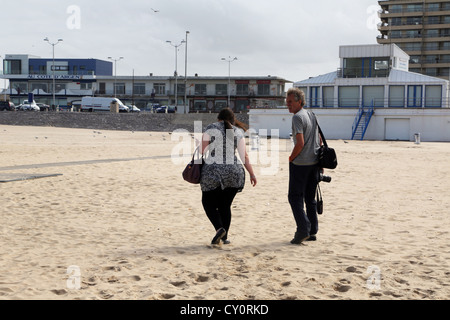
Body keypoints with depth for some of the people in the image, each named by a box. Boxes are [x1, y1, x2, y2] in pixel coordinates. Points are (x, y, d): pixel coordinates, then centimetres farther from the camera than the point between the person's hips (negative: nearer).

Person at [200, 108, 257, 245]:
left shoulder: (211, 128, 1)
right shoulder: (238, 132, 8)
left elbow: (202, 150, -3)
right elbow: (244, 156, 5)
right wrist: (252, 174, 10)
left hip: (213, 171, -3)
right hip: (233, 173, 3)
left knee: (208, 203, 10)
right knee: (225, 205, 14)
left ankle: (219, 228, -12)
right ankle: (225, 237, 13)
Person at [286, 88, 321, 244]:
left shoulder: (297, 117, -15)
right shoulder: (312, 115, 12)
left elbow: (300, 143, -23)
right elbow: (319, 140, 18)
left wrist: (291, 158, -8)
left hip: (300, 164, -8)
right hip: (315, 162, 8)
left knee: (295, 197, -1)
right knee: (310, 198, 13)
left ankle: (303, 230, -10)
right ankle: (312, 231, 16)